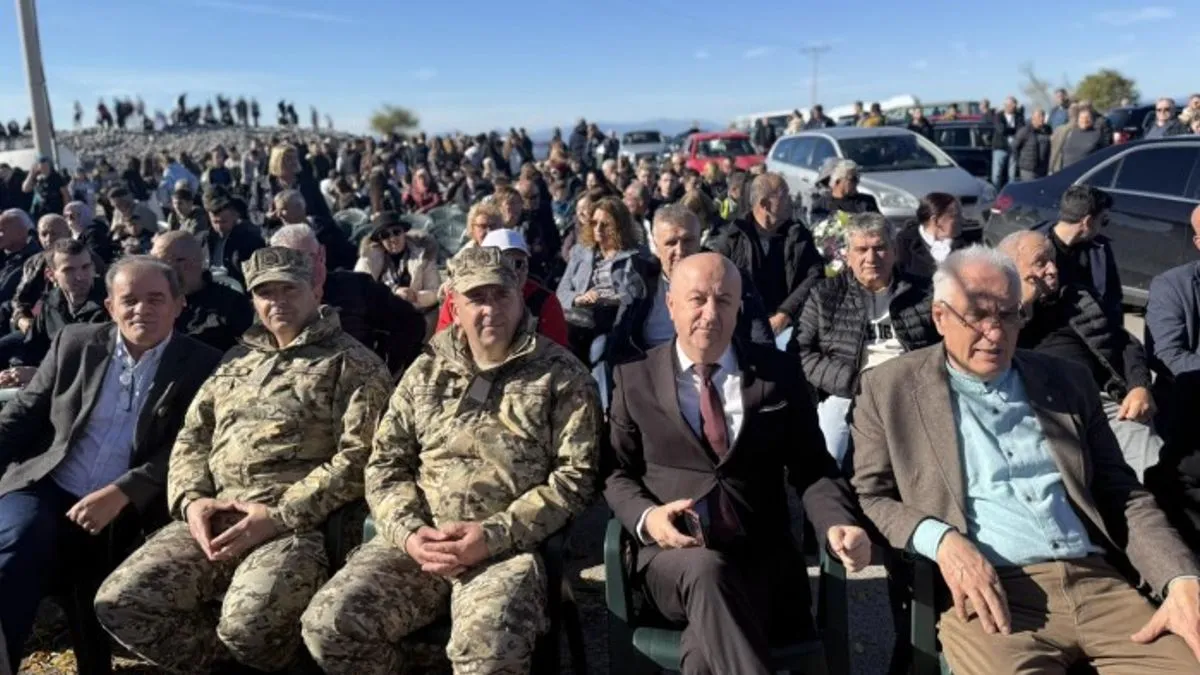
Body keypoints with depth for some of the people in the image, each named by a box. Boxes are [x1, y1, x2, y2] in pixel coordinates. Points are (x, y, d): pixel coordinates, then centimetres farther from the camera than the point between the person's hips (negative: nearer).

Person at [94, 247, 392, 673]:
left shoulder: (352, 363, 2)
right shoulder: (235, 361, 23)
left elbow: (357, 457, -9)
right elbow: (191, 437, 20)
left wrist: (280, 515, -16)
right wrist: (191, 499, -1)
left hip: (299, 521, -6)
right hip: (213, 516, 6)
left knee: (248, 623, -31)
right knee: (121, 603, -12)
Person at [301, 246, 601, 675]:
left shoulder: (561, 376, 3)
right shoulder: (426, 372, 15)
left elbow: (576, 475, -4)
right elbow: (385, 464, 14)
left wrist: (494, 535, -13)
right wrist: (408, 531, -6)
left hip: (510, 546, -4)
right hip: (418, 541, 4)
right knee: (328, 624, -16)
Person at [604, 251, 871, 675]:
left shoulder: (778, 372, 7)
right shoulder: (635, 379, 5)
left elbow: (811, 468, 7)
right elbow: (616, 472, 10)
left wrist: (839, 524, -14)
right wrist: (645, 517, -12)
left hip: (762, 556, -1)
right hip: (674, 557, 1)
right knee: (707, 570, -35)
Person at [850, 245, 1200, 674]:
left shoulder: (1067, 382, 16)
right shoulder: (890, 389, 5)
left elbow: (1124, 495, 15)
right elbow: (868, 497, 5)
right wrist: (940, 540, -13)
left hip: (1098, 582, 5)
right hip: (990, 594, -4)